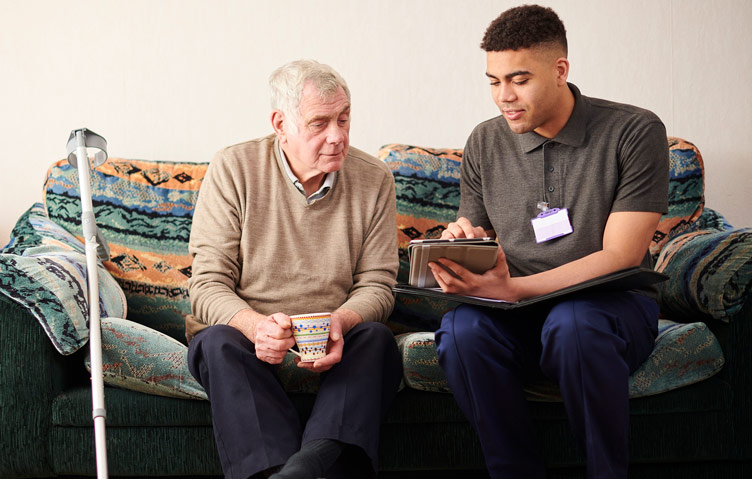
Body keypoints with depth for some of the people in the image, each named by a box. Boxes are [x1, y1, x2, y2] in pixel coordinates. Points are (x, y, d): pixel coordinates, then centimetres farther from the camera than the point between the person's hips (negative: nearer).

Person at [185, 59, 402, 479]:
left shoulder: (374, 180, 3)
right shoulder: (233, 170, -3)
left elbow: (376, 285, 2)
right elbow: (208, 285, -7)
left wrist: (340, 323, -23)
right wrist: (254, 326, -30)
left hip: (336, 342, 1)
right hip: (248, 334, -1)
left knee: (377, 338, -30)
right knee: (217, 342, -33)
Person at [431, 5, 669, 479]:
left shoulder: (634, 132, -6)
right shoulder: (485, 143, 8)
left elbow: (620, 256, -12)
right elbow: (473, 235, 17)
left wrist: (513, 288, -23)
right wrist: (458, 238, -10)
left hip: (613, 304, -3)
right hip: (517, 315, 3)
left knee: (573, 324, -39)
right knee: (463, 329, -31)